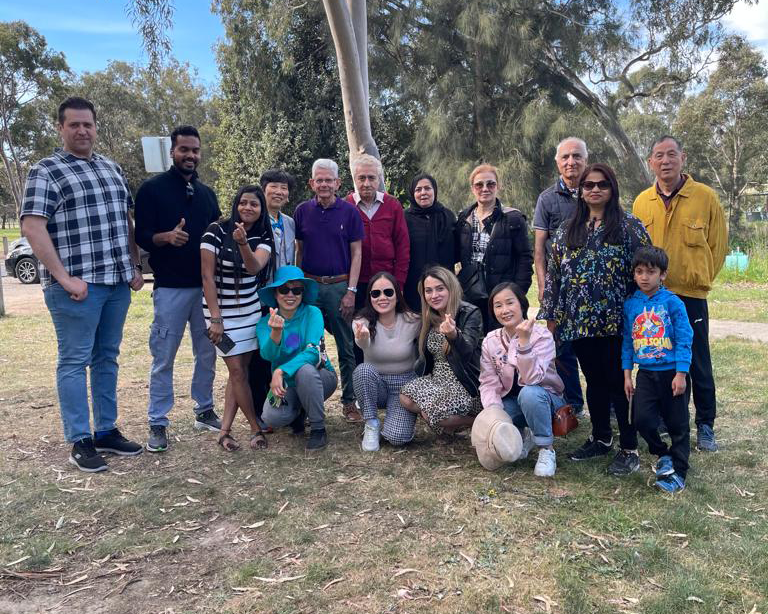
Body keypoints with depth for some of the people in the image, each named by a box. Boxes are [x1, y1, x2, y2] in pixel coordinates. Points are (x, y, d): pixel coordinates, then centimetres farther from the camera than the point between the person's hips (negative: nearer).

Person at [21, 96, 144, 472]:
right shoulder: (46, 171, -4)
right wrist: (64, 278, -17)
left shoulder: (111, 168, 16)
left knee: (107, 358, 12)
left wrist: (135, 267, 12)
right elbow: (32, 228, -12)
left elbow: (126, 221, 21)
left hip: (117, 282, 7)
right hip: (77, 285, -6)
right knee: (75, 360, 0)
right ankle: (80, 442, 7)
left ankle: (107, 431, 21)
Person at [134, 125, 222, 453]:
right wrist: (166, 237, -26)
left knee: (207, 352, 11)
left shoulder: (207, 193, 14)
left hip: (206, 285, 5)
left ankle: (204, 410, 25)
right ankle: (157, 424, 8)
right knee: (164, 357, -2)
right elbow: (142, 236, -6)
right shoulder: (152, 188, -1)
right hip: (170, 287, -5)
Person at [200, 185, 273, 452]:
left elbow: (255, 267, -20)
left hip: (251, 310, 5)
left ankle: (225, 430, 11)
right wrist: (215, 319, -16)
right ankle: (256, 428, 10)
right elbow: (207, 276, -13)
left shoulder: (263, 237, 0)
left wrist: (243, 242, -38)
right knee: (237, 371, -3)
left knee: (240, 369, 4)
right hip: (223, 312, -5)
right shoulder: (216, 232, -12)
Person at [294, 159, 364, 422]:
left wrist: (351, 291, -7)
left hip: (340, 286, -1)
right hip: (309, 285, 2)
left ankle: (349, 401, 15)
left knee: (346, 348, 4)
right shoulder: (302, 211, 6)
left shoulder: (349, 212, 1)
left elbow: (356, 253, 0)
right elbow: (298, 251, 11)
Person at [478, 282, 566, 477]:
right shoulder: (490, 341, -5)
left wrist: (524, 341, -41)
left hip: (545, 399, -4)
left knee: (529, 393, -39)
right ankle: (521, 436, 8)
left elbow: (532, 379, -32)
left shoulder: (541, 335, -18)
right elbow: (488, 383, -9)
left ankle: (546, 448, -16)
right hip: (511, 401, 4)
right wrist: (494, 409, -29)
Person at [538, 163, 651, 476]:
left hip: (616, 320, -4)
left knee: (618, 383, 0)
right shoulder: (567, 230, 11)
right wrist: (552, 314, 9)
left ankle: (629, 449, 12)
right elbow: (555, 273, 12)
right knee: (594, 381, 14)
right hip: (579, 321, 4)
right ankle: (600, 438, 28)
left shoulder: (629, 226, -1)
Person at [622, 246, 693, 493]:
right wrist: (627, 375, 7)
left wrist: (680, 374, -13)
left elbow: (684, 339, -9)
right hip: (645, 373, 3)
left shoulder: (672, 303, -9)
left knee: (677, 424, 6)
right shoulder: (630, 304, 3)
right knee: (641, 419, -6)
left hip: (671, 373, -3)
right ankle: (663, 456, 21)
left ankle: (678, 472, 21)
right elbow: (627, 341, 8)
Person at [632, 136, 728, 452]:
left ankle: (705, 426, 18)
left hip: (690, 295, -3)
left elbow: (718, 244, 3)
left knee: (698, 363, 4)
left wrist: (700, 279, 4)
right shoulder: (641, 202, 5)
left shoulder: (705, 197, -3)